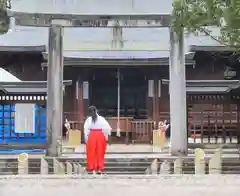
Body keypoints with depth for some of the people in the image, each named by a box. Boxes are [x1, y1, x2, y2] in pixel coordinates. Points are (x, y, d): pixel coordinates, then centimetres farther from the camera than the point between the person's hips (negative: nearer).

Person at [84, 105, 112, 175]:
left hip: (91, 136, -1)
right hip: (100, 135, 1)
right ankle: (100, 169, 10)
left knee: (92, 153, 5)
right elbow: (107, 127, -5)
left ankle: (93, 169, 5)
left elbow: (86, 129, -5)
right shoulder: (101, 118, -2)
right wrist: (106, 135, 8)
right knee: (100, 153, 9)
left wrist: (86, 139, 1)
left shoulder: (89, 119, -4)